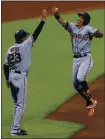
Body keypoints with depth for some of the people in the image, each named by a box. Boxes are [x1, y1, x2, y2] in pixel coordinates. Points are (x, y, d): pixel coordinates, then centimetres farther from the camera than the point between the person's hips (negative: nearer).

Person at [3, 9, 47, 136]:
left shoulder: (10, 49, 9)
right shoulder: (24, 46, -10)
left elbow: (5, 66, 10)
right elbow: (35, 34, -12)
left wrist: (7, 80, 18)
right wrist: (43, 20, -9)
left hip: (11, 76, 8)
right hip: (20, 77, -8)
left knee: (17, 104, 16)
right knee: (21, 104, -4)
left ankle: (15, 128, 19)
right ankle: (15, 130, -8)